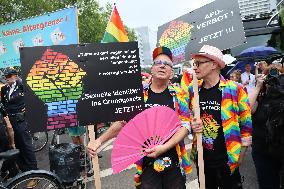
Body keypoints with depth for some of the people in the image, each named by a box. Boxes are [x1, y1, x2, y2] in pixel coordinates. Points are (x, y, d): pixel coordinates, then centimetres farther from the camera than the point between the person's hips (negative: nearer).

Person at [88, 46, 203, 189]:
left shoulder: (178, 95, 0)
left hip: (174, 163, 1)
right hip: (147, 163, 0)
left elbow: (185, 125, -5)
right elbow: (122, 122, 4)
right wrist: (99, 140, -8)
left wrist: (164, 147, -19)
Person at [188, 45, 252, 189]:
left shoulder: (234, 90, -11)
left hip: (227, 161, -4)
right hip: (201, 159, 4)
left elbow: (246, 124, -6)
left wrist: (240, 156, -4)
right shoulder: (193, 90, 0)